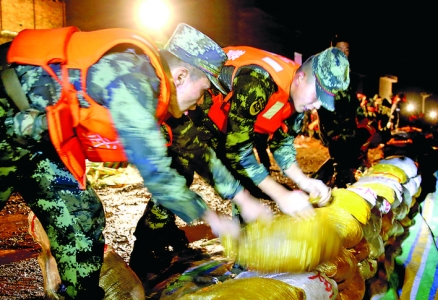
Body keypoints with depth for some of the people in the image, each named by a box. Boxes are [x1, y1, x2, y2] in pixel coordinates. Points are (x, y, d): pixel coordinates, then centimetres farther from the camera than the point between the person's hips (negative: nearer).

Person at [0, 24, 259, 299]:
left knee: (82, 218, 6)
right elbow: (156, 172, -29)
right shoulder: (131, 79, -28)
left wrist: (241, 195, 9)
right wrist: (211, 217, -16)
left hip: (37, 131, 9)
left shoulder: (151, 83, 0)